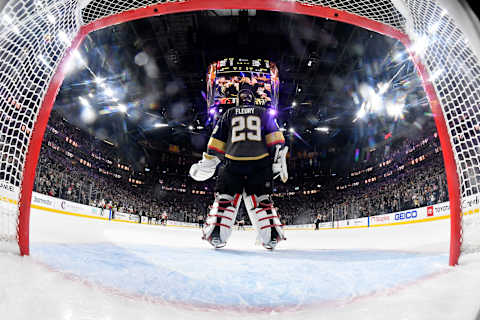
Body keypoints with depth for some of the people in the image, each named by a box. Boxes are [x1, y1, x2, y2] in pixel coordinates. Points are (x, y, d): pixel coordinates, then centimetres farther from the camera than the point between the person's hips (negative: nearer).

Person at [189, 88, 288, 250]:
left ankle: (216, 236, -1)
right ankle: (272, 237, 2)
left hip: (233, 162, 0)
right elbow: (275, 136, 6)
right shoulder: (263, 113, 18)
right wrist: (279, 159, 2)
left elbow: (217, 140, 14)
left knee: (225, 198, 7)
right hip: (260, 164, 1)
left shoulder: (229, 114, 18)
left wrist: (207, 162, 19)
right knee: (262, 199, 8)